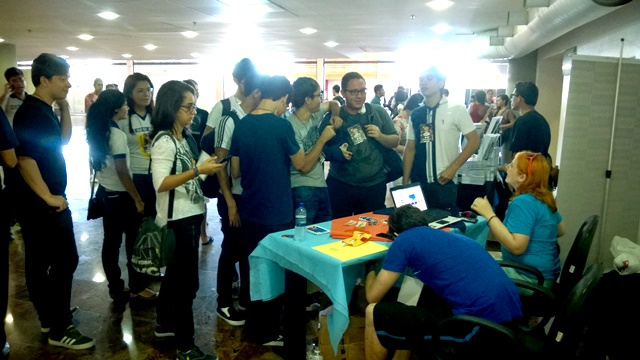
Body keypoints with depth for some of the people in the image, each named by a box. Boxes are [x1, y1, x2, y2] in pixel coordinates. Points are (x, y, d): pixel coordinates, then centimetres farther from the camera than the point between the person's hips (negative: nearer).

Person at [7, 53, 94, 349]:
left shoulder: (44, 110, 10)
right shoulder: (31, 112, -19)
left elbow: (63, 140, 21)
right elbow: (25, 158, -27)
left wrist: (64, 106, 8)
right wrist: (48, 197, -21)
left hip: (39, 201, 10)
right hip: (41, 202, -10)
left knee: (40, 261, 16)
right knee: (64, 260, -4)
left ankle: (49, 317, 29)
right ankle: (59, 329, 6)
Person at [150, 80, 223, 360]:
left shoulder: (181, 137, 10)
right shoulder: (164, 140, -17)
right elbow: (160, 184, -27)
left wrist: (206, 166, 7)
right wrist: (198, 171, -30)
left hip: (188, 216, 9)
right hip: (177, 220, -9)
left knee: (176, 273, 20)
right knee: (187, 280, -3)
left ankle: (165, 323, 38)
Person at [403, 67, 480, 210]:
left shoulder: (456, 109, -3)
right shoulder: (415, 114, 8)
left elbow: (474, 140, -4)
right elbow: (410, 149, 10)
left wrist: (452, 168, -10)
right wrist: (405, 183, 6)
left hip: (444, 182, -3)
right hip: (417, 182, 4)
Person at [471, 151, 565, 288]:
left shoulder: (523, 202, -22)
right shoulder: (545, 198, 6)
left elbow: (516, 247, -29)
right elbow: (560, 230, 19)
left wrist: (489, 214, -27)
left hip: (531, 278, -9)